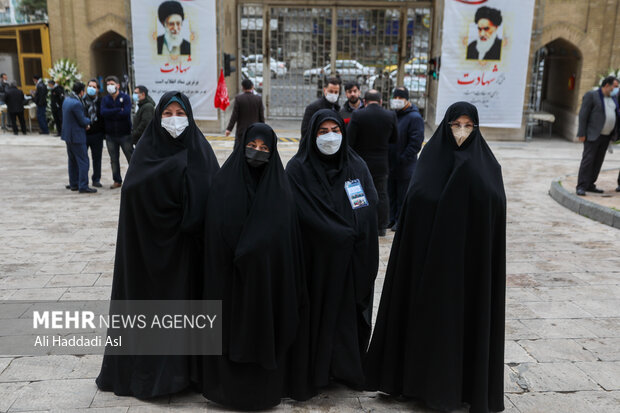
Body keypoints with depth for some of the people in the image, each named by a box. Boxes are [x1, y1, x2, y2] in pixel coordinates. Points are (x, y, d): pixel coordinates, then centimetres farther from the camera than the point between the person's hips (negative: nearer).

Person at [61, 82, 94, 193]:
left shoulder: (67, 100, 9)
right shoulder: (76, 103, -21)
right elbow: (83, 121, -16)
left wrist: (85, 123, 6)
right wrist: (88, 120, 6)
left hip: (68, 135, 10)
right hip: (76, 136, -10)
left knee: (73, 161, 17)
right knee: (83, 161, -5)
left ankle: (73, 184, 25)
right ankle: (83, 186, -5)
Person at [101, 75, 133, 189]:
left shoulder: (125, 97, -3)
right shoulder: (105, 99, 8)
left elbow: (126, 113, -19)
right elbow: (103, 112, -11)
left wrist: (110, 114, -11)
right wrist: (119, 110, -16)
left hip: (125, 134, -4)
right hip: (110, 134, 4)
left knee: (131, 157, 1)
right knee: (114, 159, 10)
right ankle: (117, 180, 19)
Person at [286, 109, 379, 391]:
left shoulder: (357, 167, 8)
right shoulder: (298, 169, -4)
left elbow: (370, 208, 0)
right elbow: (305, 216, -12)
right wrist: (344, 234, -13)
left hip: (353, 261, 3)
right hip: (316, 259, -3)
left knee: (350, 310, 7)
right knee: (319, 312, 3)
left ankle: (348, 366, 23)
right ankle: (316, 371, 19)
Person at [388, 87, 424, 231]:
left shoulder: (414, 118, -11)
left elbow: (416, 143, -16)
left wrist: (403, 159, -17)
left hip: (405, 168, -7)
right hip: (390, 165, 7)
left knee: (403, 196, 3)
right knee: (391, 194, 15)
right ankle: (392, 219, 27)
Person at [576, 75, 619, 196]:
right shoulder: (591, 95, -8)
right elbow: (583, 115, -12)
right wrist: (581, 134, -16)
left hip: (606, 136, 7)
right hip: (592, 134, -7)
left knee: (598, 161, 7)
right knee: (588, 159, -11)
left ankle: (590, 185, 14)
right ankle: (581, 187, -11)